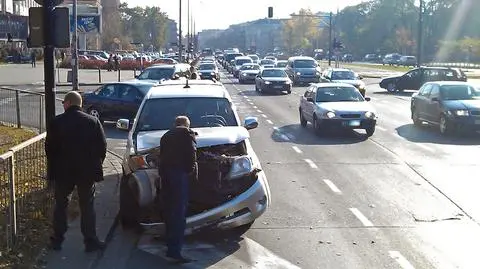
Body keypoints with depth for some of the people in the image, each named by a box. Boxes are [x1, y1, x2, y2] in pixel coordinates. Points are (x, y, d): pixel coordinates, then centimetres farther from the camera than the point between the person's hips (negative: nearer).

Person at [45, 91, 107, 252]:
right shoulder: (93, 122, -4)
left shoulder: (56, 122, -7)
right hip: (87, 172, 0)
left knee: (60, 206, 15)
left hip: (62, 172, 0)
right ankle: (90, 241, 11)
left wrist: (52, 171, 9)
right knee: (87, 206, 9)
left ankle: (57, 240, 21)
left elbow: (50, 148, -3)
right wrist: (96, 166, 9)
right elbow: (102, 147, -2)